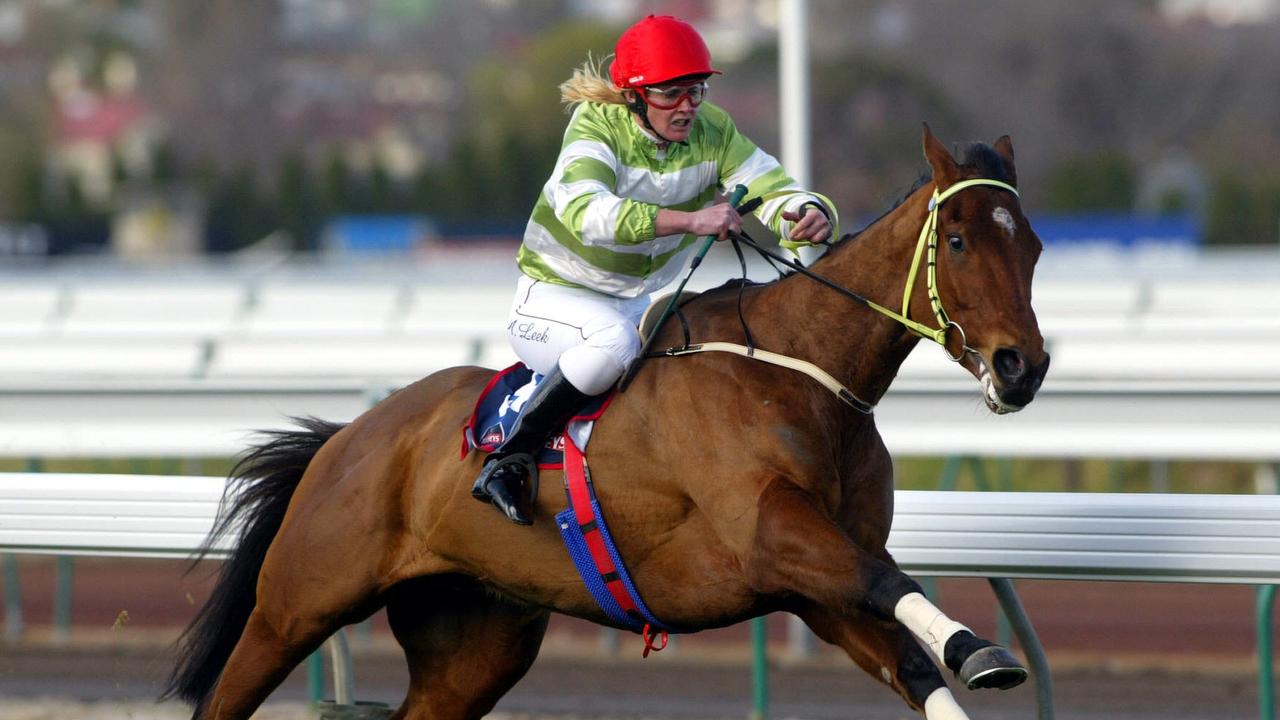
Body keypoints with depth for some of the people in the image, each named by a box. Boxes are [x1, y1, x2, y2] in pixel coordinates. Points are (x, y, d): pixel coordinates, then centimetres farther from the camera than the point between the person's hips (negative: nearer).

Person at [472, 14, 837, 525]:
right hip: (552, 302, -7)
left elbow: (777, 194, -13)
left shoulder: (713, 133, -7)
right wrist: (690, 221, -53)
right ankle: (507, 461, -29)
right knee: (614, 339, -37)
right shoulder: (597, 124, -22)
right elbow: (583, 211, -42)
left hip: (637, 306, 7)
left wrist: (811, 214, -40)